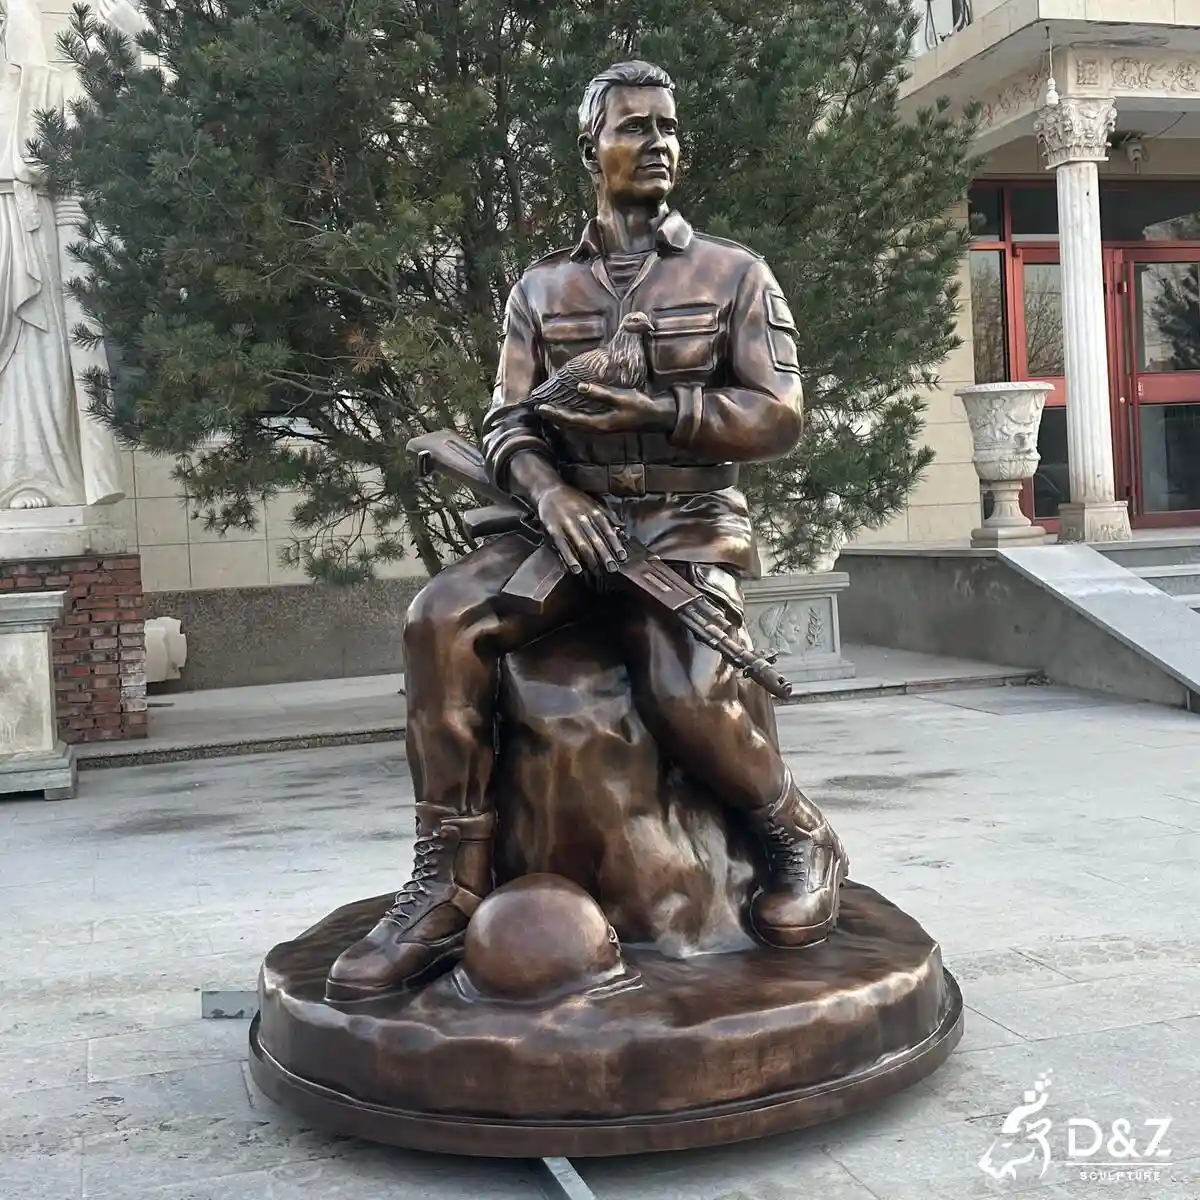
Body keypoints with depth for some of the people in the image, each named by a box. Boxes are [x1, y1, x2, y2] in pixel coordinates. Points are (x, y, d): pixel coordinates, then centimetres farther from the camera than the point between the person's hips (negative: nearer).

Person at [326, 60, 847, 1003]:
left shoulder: (736, 275, 8)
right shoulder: (541, 289, 14)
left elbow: (779, 421, 0)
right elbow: (506, 425, 6)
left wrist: (655, 408, -15)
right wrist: (548, 490, -17)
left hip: (690, 526, -3)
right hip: (575, 516, 3)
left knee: (685, 695, -32)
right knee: (443, 618, -26)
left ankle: (802, 839, -1)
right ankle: (452, 882, -21)